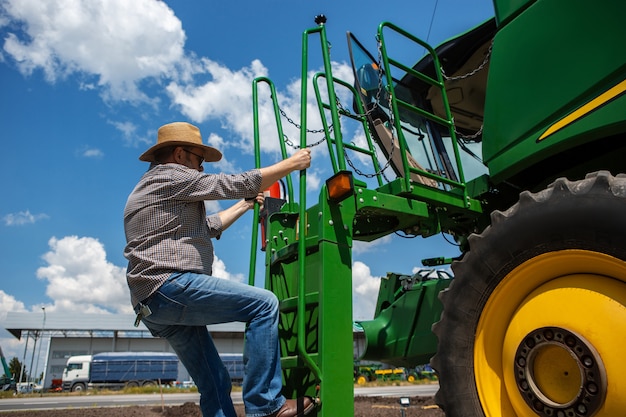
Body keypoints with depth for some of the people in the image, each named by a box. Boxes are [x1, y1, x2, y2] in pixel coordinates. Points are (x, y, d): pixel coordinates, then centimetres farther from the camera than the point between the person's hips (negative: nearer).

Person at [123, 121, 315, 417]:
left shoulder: (156, 188, 29)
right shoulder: (170, 175, -1)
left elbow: (209, 226, 33)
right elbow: (239, 184, -5)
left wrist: (246, 205, 37)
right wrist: (291, 163, 4)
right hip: (170, 285, -10)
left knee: (215, 383, 9)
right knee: (264, 303, -14)